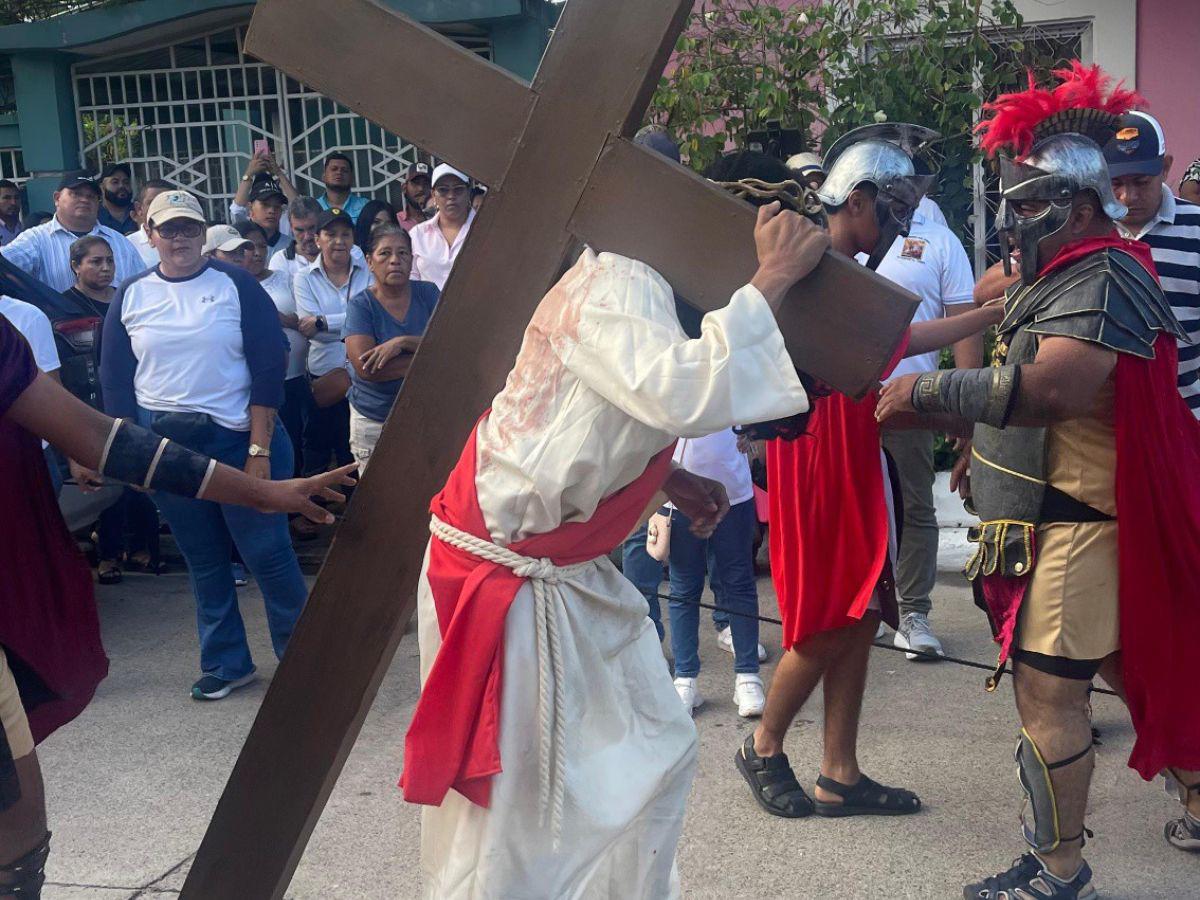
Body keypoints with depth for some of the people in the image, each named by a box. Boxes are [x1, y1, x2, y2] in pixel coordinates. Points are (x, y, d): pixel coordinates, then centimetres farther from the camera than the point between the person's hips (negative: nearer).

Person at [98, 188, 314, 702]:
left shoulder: (237, 287, -2)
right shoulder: (131, 297, 7)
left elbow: (269, 368, -6)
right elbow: (115, 380, 10)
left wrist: (260, 449, -12)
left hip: (238, 437, -3)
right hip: (165, 443, 3)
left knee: (267, 551, -3)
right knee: (203, 560, 11)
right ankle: (227, 663, 23)